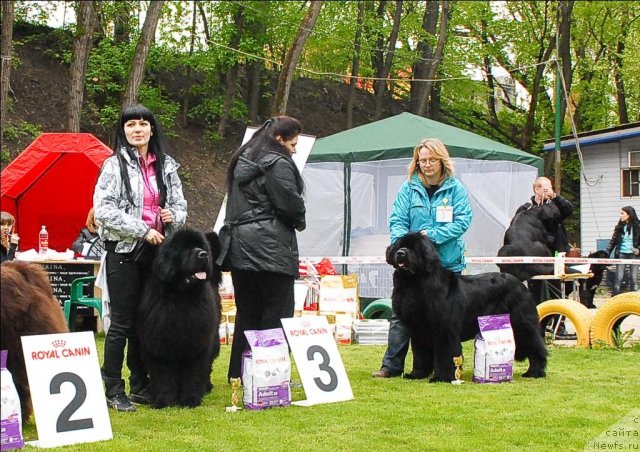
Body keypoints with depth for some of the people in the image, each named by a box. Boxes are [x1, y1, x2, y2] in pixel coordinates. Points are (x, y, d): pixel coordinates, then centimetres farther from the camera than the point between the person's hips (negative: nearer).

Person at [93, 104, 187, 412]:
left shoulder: (166, 166, 11)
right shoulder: (115, 165, -3)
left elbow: (181, 205, 17)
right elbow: (103, 210, -11)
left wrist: (173, 215, -6)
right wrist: (143, 230, -15)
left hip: (156, 251, 5)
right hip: (124, 251, -5)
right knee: (122, 323, -3)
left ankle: (140, 386, 19)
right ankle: (113, 390, 2)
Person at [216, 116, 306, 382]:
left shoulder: (242, 161, 16)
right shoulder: (278, 164, -11)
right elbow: (291, 204, -15)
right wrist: (300, 222, 7)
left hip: (238, 247, 8)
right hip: (271, 248, -8)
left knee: (246, 313, 13)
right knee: (276, 315, -2)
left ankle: (239, 374, 15)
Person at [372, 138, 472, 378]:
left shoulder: (455, 189, 1)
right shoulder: (408, 188, 4)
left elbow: (462, 221, -7)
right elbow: (397, 221, -1)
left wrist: (434, 235, -17)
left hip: (447, 263, -1)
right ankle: (392, 365, -1)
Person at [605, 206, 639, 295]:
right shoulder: (619, 227, 6)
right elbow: (613, 241, 9)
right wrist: (607, 254, 3)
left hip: (633, 254, -2)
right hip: (621, 254, 2)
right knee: (618, 278, -1)